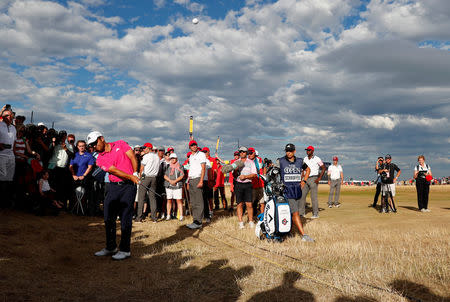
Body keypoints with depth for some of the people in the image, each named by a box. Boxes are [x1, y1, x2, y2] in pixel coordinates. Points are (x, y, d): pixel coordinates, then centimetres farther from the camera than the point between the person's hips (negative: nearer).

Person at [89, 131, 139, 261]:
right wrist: (131, 177, -20)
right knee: (108, 217, 6)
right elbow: (114, 170, -8)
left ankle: (125, 249, 3)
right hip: (114, 186, 4)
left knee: (125, 217, -5)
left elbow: (132, 156, -2)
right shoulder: (100, 159, 5)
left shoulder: (120, 144, 5)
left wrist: (135, 173, -13)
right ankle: (111, 247, 22)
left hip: (128, 186, -4)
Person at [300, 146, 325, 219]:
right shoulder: (305, 159, 11)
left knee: (313, 196, -7)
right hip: (306, 179, 6)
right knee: (302, 195, 2)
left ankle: (316, 214, 1)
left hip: (313, 179, -6)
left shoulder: (317, 159, -6)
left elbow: (323, 168, -6)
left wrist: (319, 178, -12)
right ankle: (302, 213, 10)